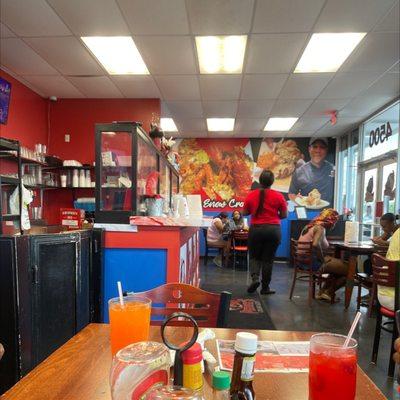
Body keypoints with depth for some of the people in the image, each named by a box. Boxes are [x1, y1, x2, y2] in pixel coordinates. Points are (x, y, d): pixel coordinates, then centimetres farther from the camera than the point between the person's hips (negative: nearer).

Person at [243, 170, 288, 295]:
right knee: (268, 259, 10)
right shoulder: (278, 196, -4)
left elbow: (245, 212, 7)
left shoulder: (251, 195, -2)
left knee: (254, 257, 16)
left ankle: (255, 277, -7)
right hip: (273, 230, 0)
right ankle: (265, 287, 17)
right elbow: (284, 215, 1)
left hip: (256, 229, 0)